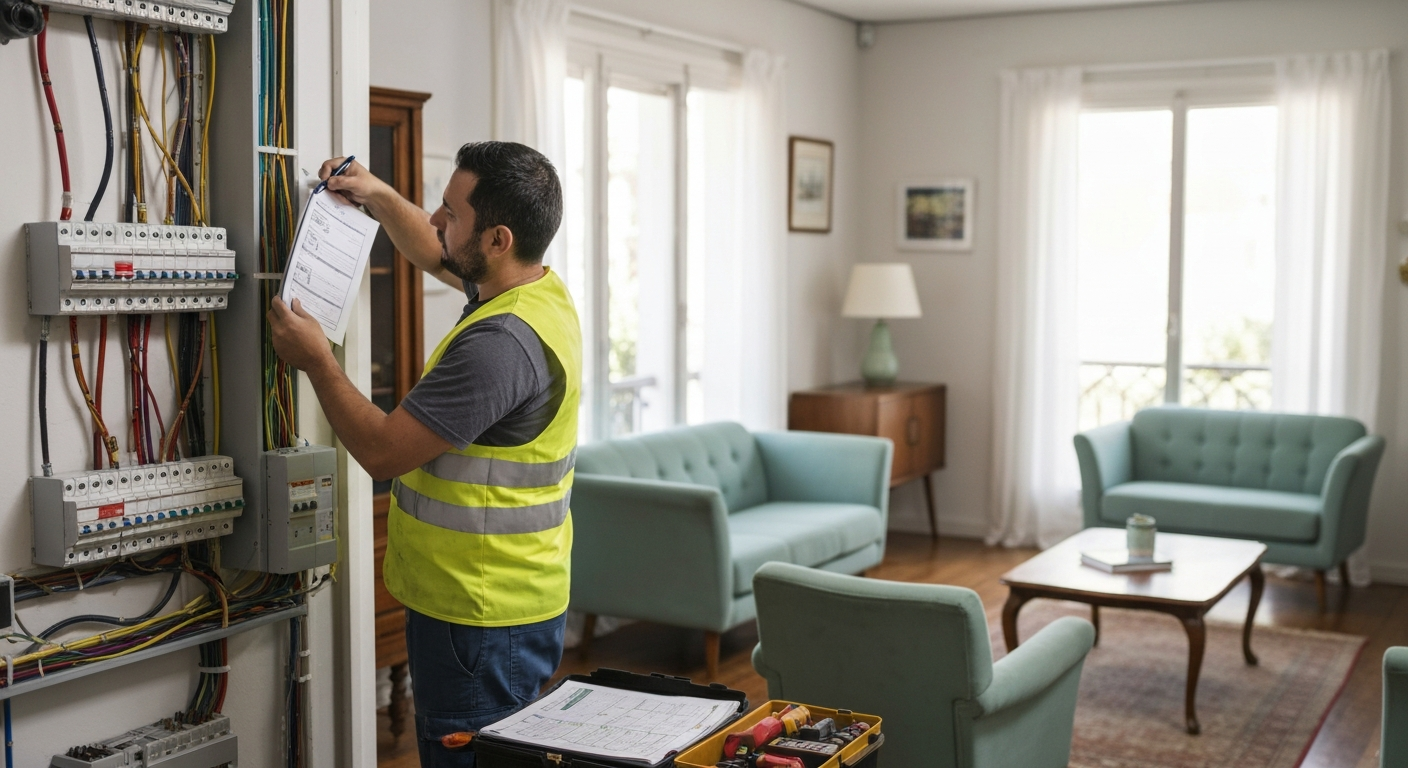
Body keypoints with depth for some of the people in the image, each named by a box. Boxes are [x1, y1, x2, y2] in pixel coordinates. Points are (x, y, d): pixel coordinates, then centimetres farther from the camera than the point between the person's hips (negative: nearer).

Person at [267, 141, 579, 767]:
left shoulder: (501, 342, -27)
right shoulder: (539, 288, 5)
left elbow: (381, 451, -21)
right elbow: (433, 255, 28)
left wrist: (316, 361, -9)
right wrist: (379, 196, 18)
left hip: (481, 623, -10)